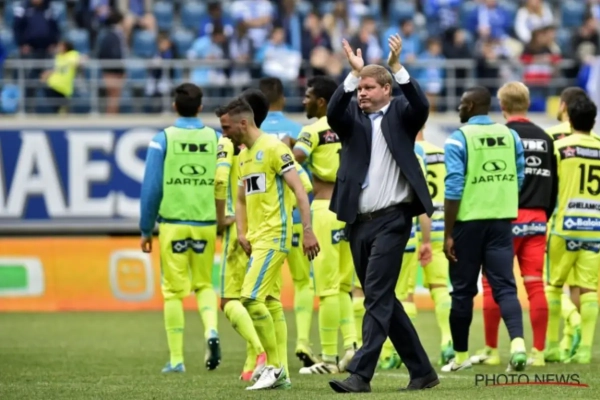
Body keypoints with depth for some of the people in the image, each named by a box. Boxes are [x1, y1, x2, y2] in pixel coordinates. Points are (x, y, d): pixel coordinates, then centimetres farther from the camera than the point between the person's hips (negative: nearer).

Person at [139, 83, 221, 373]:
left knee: (174, 290, 5)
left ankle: (176, 359, 6)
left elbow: (151, 187, -4)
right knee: (204, 284, 17)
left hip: (172, 224, -2)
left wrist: (146, 230, 4)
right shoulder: (216, 139, 2)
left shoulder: (163, 140, -3)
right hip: (206, 225, 2)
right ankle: (211, 330, -9)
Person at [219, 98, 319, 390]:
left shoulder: (273, 148, -11)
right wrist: (241, 233, 11)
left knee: (251, 297, -15)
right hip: (257, 239, 9)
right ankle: (281, 373, 11)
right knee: (271, 302, 8)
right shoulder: (243, 155, 16)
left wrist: (308, 231, -20)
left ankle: (275, 365, -8)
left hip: (274, 236, -9)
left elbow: (299, 190, -14)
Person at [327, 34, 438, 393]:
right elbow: (333, 113, -10)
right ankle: (422, 371, 19)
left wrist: (397, 67, -25)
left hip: (392, 219, -6)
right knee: (383, 299, 10)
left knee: (377, 296, -13)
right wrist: (354, 73, -21)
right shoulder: (352, 117, 10)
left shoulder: (401, 114, 3)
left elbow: (422, 107, -18)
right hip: (358, 221, 6)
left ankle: (361, 373, -17)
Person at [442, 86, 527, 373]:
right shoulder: (510, 136, 6)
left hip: (469, 220, -3)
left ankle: (460, 355, 18)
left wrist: (448, 234, -9)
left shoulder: (459, 139, -8)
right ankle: (517, 342, -21)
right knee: (504, 286, 1)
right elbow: (519, 180, 10)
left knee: (463, 290, 9)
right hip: (502, 220, 3)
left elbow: (454, 188, -12)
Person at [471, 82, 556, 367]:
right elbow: (554, 184, 14)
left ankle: (491, 350, 6)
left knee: (493, 284, 3)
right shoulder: (544, 139, 11)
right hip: (536, 220, 5)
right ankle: (538, 352, 2)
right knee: (535, 285, 4)